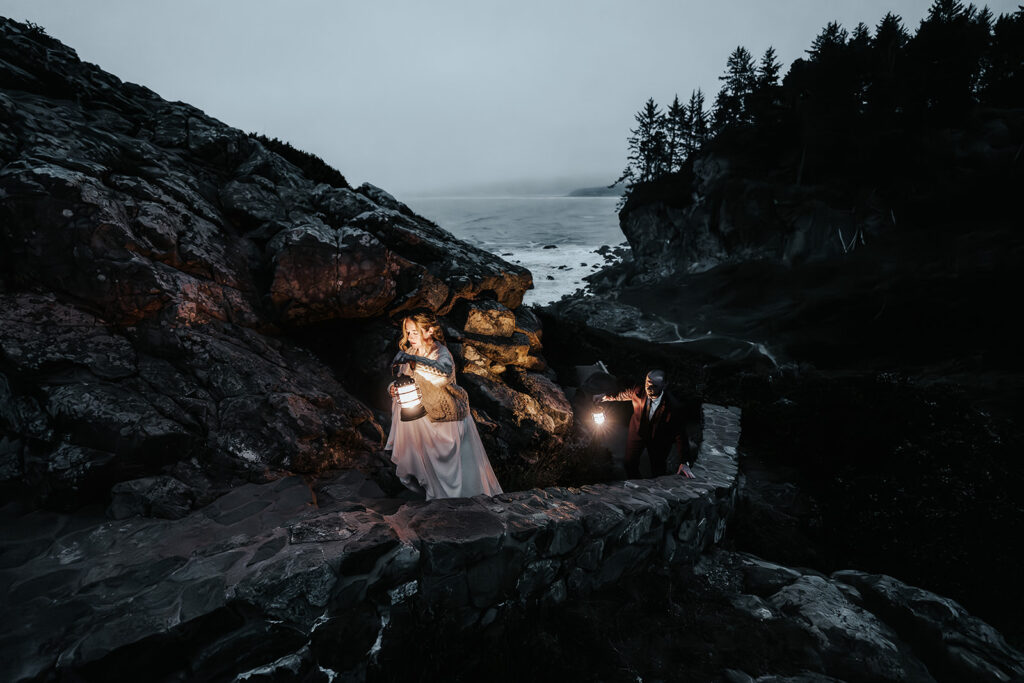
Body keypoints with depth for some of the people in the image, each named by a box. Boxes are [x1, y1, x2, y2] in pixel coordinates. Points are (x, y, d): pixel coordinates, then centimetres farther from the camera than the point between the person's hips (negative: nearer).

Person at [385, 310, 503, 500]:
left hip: (448, 419, -5)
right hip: (421, 419, 5)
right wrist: (393, 388, -19)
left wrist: (414, 359, -55)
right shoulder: (409, 353, -4)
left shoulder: (441, 353, -24)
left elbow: (444, 372, -47)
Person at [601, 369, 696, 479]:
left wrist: (684, 462, -31)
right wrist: (607, 397, 14)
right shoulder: (638, 392, -26)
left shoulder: (674, 407, -34)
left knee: (658, 471, 13)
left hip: (658, 440, -3)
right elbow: (623, 395, -3)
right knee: (630, 464, 17)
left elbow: (680, 434, -28)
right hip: (637, 433, 3)